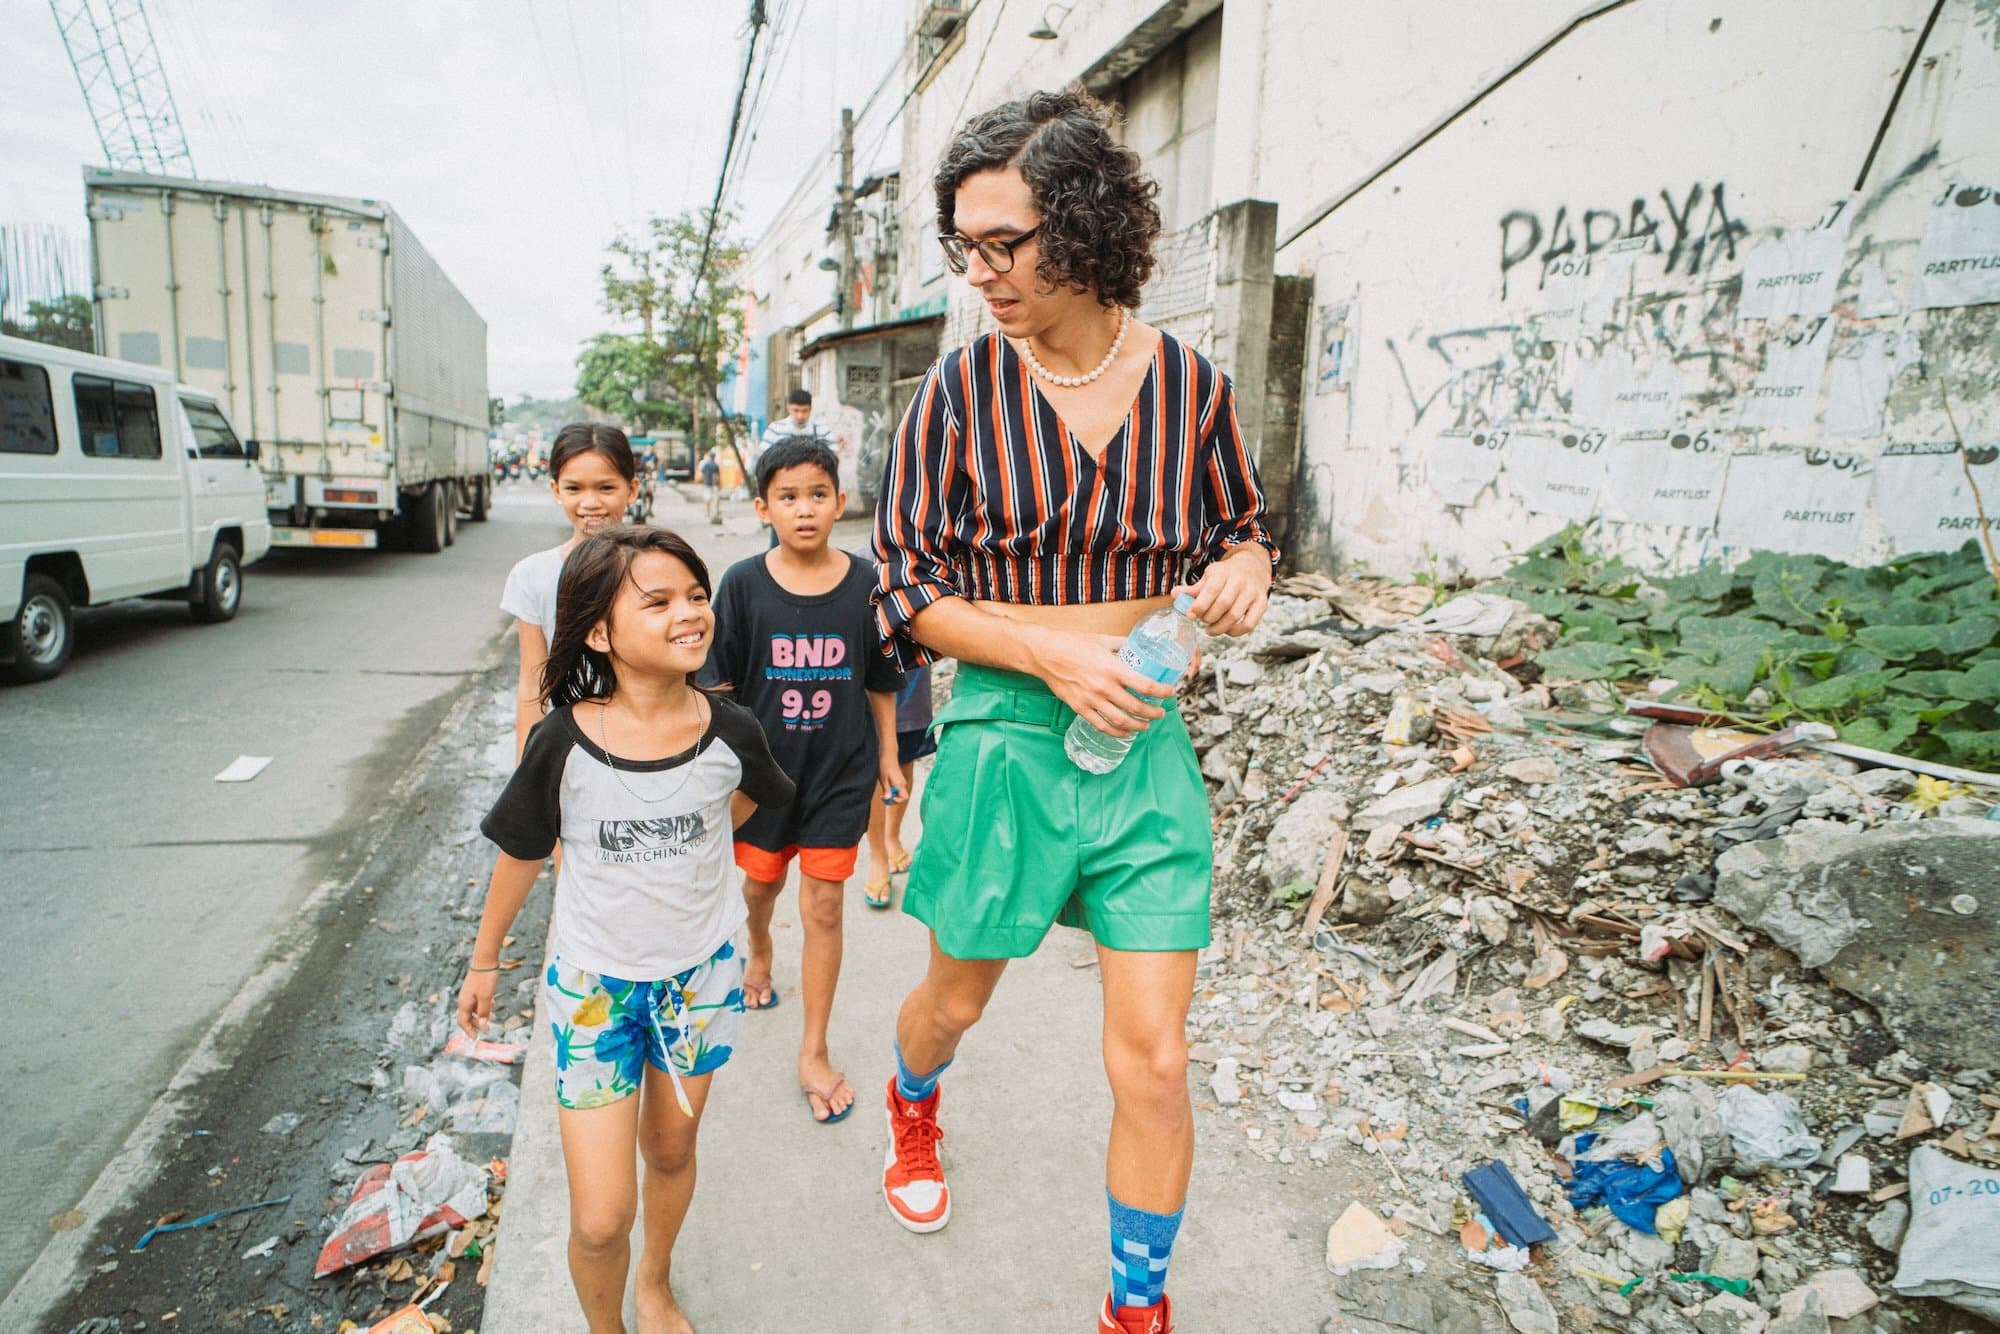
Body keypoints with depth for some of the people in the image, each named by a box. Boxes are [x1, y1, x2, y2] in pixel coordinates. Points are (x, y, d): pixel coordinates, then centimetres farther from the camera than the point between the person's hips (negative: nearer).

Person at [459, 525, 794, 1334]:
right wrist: (484, 961, 8)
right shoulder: (563, 742, -20)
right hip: (593, 984, -2)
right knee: (599, 1220, 0)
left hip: (700, 976, 2)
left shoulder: (730, 733, -16)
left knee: (671, 1151, 23)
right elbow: (521, 853, -3)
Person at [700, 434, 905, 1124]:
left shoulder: (864, 582, -7)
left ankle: (814, 1052, 17)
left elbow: (879, 680, 2)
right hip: (763, 762, 1)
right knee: (761, 880, 22)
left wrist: (886, 756, 6)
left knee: (824, 904, 2)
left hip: (840, 766, -1)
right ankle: (759, 954, 57)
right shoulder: (744, 583, -9)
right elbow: (721, 684, -3)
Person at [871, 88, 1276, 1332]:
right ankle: (914, 1110, 60)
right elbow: (907, 586, -5)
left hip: (1146, 742, 1)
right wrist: (1052, 651, -19)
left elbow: (1242, 525, 13)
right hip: (1002, 732, -1)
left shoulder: (1190, 383, -3)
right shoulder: (964, 386, -7)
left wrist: (1244, 568, -11)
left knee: (1155, 1063, 5)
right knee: (958, 996, 21)